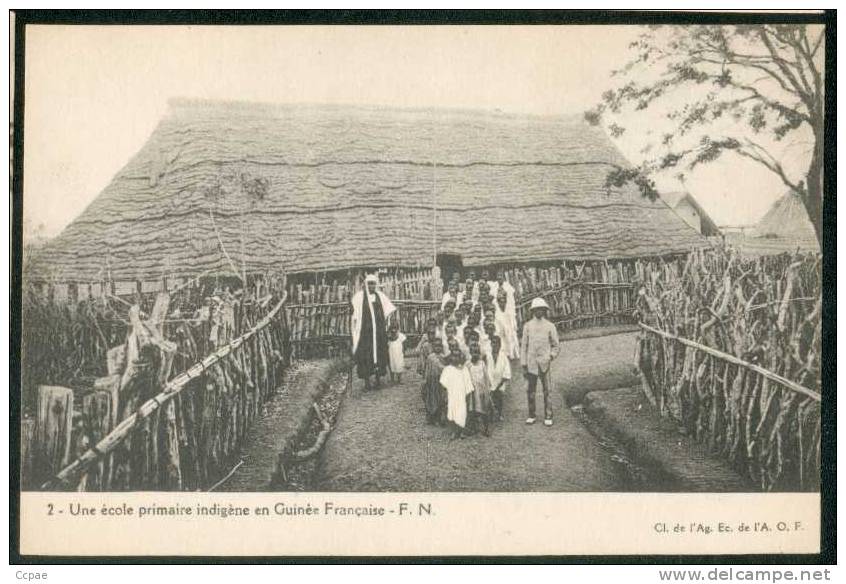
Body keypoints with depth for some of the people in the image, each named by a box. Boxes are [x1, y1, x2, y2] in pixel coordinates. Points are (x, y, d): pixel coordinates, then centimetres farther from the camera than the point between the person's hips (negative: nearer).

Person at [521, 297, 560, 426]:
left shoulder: (550, 326, 4)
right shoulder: (527, 326, 5)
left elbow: (555, 345, 10)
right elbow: (524, 346, 7)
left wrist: (551, 356, -8)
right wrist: (524, 365, 3)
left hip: (544, 363, -1)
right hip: (531, 363, 1)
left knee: (546, 390, -1)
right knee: (531, 390, 4)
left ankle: (548, 416, 5)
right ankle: (531, 415, 14)